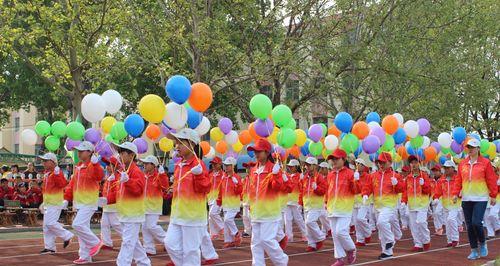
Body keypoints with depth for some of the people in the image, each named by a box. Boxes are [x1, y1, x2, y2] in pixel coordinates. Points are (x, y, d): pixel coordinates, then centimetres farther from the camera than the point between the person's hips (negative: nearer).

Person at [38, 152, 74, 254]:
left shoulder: (57, 173, -14)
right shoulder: (47, 173, 15)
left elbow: (62, 184, -29)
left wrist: (57, 174, -38)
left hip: (55, 203, -10)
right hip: (48, 203, 10)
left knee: (50, 223, -17)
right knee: (46, 226, 9)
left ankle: (67, 236, -2)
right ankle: (49, 247, 13)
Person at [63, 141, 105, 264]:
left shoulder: (93, 166, -12)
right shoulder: (78, 167, 14)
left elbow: (100, 176, -33)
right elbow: (72, 184, 18)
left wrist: (95, 163, -46)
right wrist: (67, 198, 12)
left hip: (89, 203, -9)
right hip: (79, 203, 9)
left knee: (78, 225, -19)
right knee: (82, 228, 10)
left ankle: (95, 242, 0)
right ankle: (85, 256, 16)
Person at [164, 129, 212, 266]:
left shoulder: (198, 165, -13)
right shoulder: (178, 165, 11)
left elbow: (204, 189, -18)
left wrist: (199, 175, -30)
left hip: (193, 215, -8)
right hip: (177, 214, 8)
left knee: (190, 249, 0)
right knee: (171, 243, 5)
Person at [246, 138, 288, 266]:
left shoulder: (273, 168, -10)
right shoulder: (254, 170, 11)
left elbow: (277, 187, -21)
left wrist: (276, 174, -35)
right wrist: (250, 202, 17)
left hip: (269, 212, -7)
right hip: (256, 212, 7)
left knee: (267, 240, -8)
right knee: (256, 242, 8)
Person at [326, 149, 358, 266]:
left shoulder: (349, 173, -5)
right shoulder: (330, 175, 11)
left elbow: (357, 191, -6)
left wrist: (356, 181, -23)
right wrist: (327, 202, 19)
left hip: (345, 208, -6)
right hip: (332, 208, 6)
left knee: (341, 232, -14)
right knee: (335, 234, 5)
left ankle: (351, 249, 11)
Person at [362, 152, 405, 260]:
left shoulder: (395, 175, -3)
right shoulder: (374, 175, 8)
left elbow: (402, 189, -5)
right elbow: (368, 186, 6)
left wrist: (397, 184, -25)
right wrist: (365, 194, -12)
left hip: (389, 205, -6)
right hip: (378, 206, 6)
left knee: (382, 222, -27)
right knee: (382, 232, 9)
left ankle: (390, 240, -3)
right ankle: (387, 252, 19)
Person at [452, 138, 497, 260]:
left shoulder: (485, 163, -2)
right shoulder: (462, 163, 8)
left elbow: (491, 180, -1)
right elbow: (458, 180, 10)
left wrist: (493, 196, -1)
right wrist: (456, 193, 1)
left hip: (480, 198, -4)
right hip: (466, 199, 4)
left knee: (476, 223, -15)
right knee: (469, 226, 4)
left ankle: (482, 244, 11)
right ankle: (474, 250, 13)